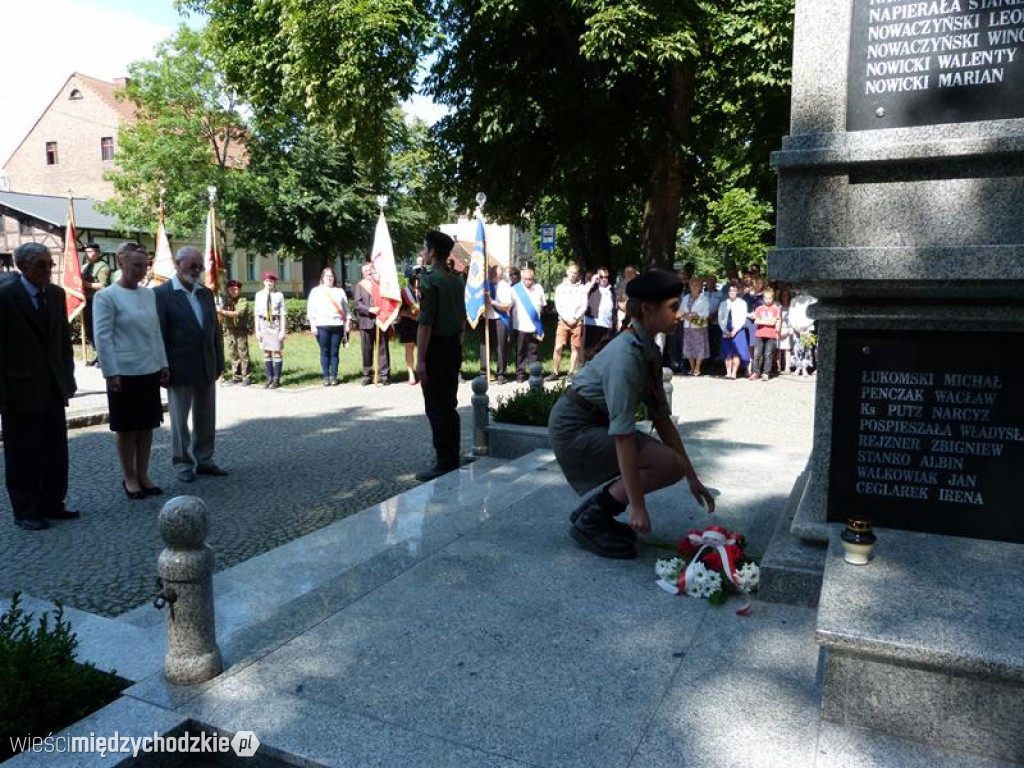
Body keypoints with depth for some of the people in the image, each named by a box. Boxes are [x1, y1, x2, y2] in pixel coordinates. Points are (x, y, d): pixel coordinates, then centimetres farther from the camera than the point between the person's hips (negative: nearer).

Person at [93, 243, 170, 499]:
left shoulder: (149, 294, 7)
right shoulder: (106, 296, -8)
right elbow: (102, 337, -10)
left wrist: (163, 364, 10)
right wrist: (111, 373, -13)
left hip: (150, 371, 5)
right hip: (125, 373, -5)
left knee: (147, 426, 10)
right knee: (127, 428, 5)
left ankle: (143, 475, 21)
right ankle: (129, 478, 18)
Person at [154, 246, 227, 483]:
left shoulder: (206, 293, 10)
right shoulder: (161, 294, -8)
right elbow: (159, 335, -10)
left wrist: (219, 363, 7)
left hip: (207, 370, 6)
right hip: (180, 370, -5)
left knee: (206, 419, 13)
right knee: (180, 419, 8)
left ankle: (203, 460, 25)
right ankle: (183, 464, 19)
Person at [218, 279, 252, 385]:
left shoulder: (243, 301, -4)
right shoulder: (226, 300, 12)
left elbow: (238, 313, -18)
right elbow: (222, 314, 10)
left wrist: (223, 312, -21)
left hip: (241, 330, -5)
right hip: (229, 330, 5)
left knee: (243, 353, -6)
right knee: (233, 354, 8)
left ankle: (247, 377, -2)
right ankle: (236, 376, 16)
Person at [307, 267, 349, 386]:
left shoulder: (340, 292, 16)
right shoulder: (316, 291, 11)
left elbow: (346, 310, 13)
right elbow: (311, 309, 6)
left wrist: (346, 326, 6)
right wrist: (313, 325, -3)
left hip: (337, 326, 1)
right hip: (322, 326, -1)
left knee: (334, 352, 1)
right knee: (325, 352, 0)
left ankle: (333, 376, 6)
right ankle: (326, 377, 5)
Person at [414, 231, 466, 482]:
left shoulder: (430, 279, -14)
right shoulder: (457, 279, 10)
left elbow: (425, 322, -19)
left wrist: (420, 360, -18)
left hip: (436, 348, -8)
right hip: (454, 346, 8)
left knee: (436, 409, -3)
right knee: (450, 407, 14)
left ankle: (444, 465, 0)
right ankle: (453, 461, 21)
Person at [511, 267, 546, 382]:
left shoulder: (538, 288, 5)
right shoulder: (515, 290, -5)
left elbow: (542, 305, 15)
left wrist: (537, 314, 6)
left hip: (535, 326, 2)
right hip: (520, 326, -2)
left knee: (533, 351, 9)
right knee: (520, 351, 5)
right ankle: (520, 373, 11)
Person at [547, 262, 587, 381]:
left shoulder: (581, 288, 8)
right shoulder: (560, 287, 9)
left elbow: (584, 306, 3)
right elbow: (558, 305, 3)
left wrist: (575, 318, -8)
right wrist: (566, 318, -7)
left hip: (577, 322, 0)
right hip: (563, 321, 0)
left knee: (575, 348, 0)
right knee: (558, 347, -6)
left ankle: (571, 372, 7)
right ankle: (554, 373, 0)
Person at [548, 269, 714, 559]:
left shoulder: (650, 353, 3)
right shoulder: (626, 356, -25)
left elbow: (662, 418, 6)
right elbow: (622, 435, -28)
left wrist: (693, 479, 5)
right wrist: (637, 507, -27)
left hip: (596, 424, 9)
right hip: (574, 428, -9)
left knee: (674, 461, 5)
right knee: (668, 464, -16)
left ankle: (593, 511, 12)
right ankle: (590, 521, -4)